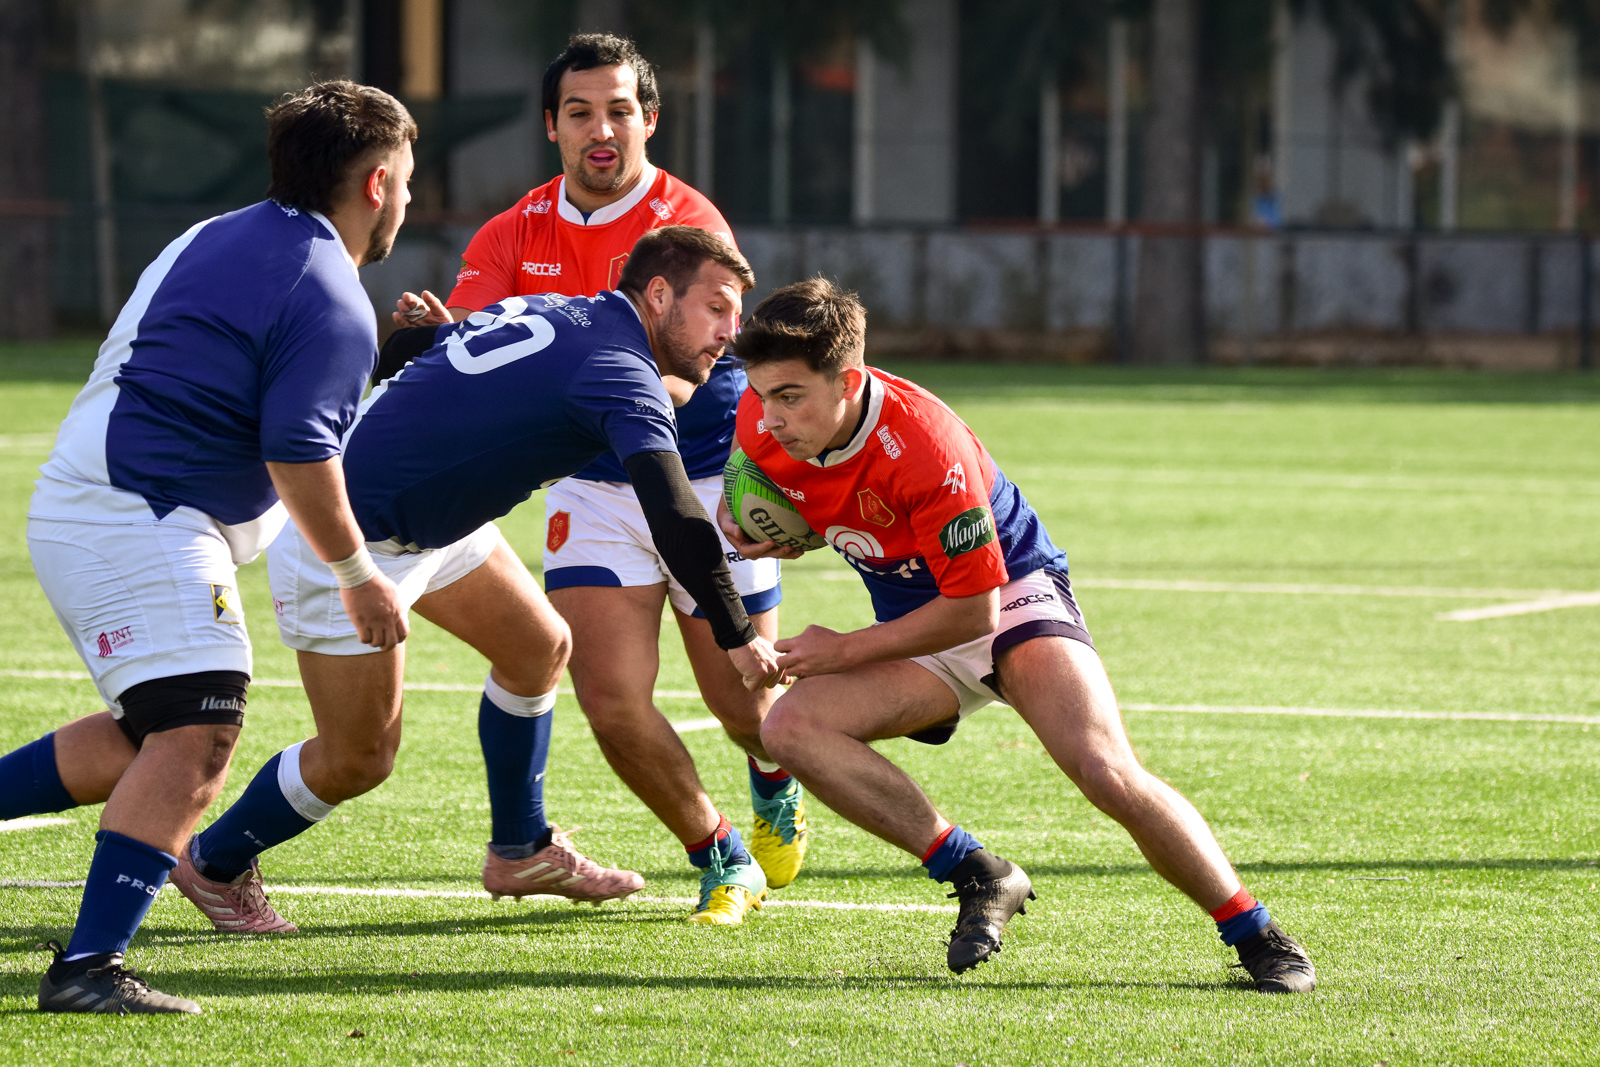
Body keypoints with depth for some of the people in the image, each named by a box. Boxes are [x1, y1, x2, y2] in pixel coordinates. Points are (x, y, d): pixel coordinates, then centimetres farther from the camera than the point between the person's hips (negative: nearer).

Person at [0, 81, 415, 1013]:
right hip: (139, 519, -10)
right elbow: (299, 456, -18)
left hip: (76, 508, 10)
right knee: (195, 739, -18)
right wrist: (359, 576, -7)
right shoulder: (330, 302, -11)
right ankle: (90, 966, -27)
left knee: (147, 737, 17)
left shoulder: (217, 239, 18)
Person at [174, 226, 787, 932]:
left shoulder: (555, 312, 3)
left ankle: (521, 851, 30)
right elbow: (675, 521, -31)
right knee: (358, 760, 0)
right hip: (345, 539, -10)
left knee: (539, 648, 15)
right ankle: (213, 863, 23)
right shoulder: (624, 375, -23)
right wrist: (736, 638, -27)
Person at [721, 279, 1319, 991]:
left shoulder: (924, 444, -33)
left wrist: (847, 651, -20)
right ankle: (979, 877, -15)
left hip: (1013, 595, -6)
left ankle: (1256, 936, -10)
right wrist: (745, 520, -10)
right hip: (913, 625, 6)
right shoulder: (763, 422, -15)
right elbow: (753, 483, 14)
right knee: (790, 729, -21)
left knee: (1107, 773, -26)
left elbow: (972, 609, -26)